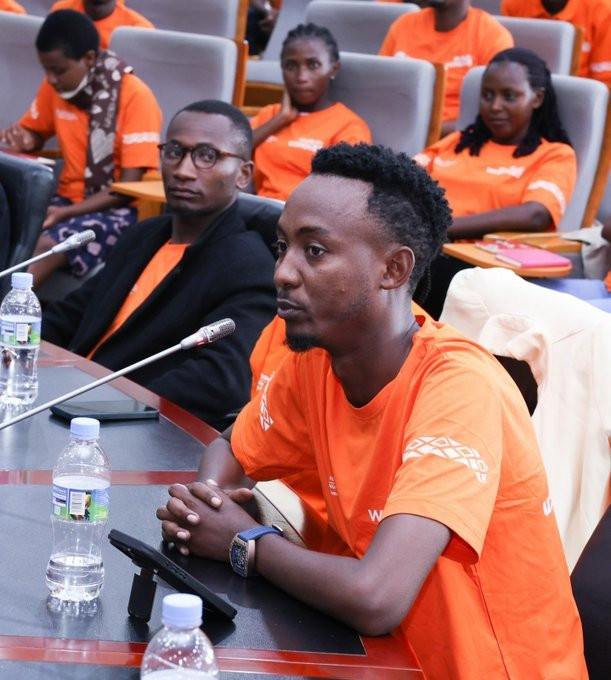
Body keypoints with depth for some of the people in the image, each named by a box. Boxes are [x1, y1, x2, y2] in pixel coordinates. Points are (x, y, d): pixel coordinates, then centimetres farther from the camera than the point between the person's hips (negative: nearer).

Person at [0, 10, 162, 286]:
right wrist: (22, 140, -3)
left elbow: (129, 187, -14)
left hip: (117, 209, -6)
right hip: (70, 198, 6)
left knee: (47, 247, -33)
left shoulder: (135, 96, -14)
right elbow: (34, 132, 23)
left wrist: (66, 213, -23)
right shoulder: (54, 87, 3)